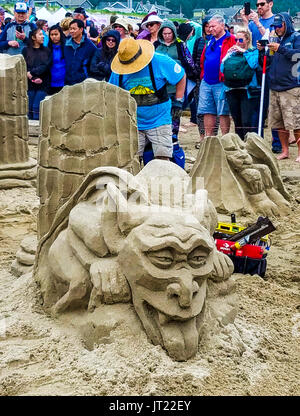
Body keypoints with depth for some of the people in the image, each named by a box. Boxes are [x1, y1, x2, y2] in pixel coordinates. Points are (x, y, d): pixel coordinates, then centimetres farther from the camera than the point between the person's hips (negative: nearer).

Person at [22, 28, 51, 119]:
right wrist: (33, 79, -15)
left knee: (37, 108, -7)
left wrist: (32, 72, -12)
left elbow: (46, 66, -3)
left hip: (43, 85, 0)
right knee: (29, 108, -2)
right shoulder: (26, 50, 7)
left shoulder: (46, 51, 10)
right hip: (29, 84, 0)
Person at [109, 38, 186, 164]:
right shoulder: (118, 71, -5)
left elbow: (181, 76, 3)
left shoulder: (160, 62, -13)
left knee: (162, 159, -10)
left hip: (159, 121, -2)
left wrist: (178, 100, 1)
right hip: (133, 124, 3)